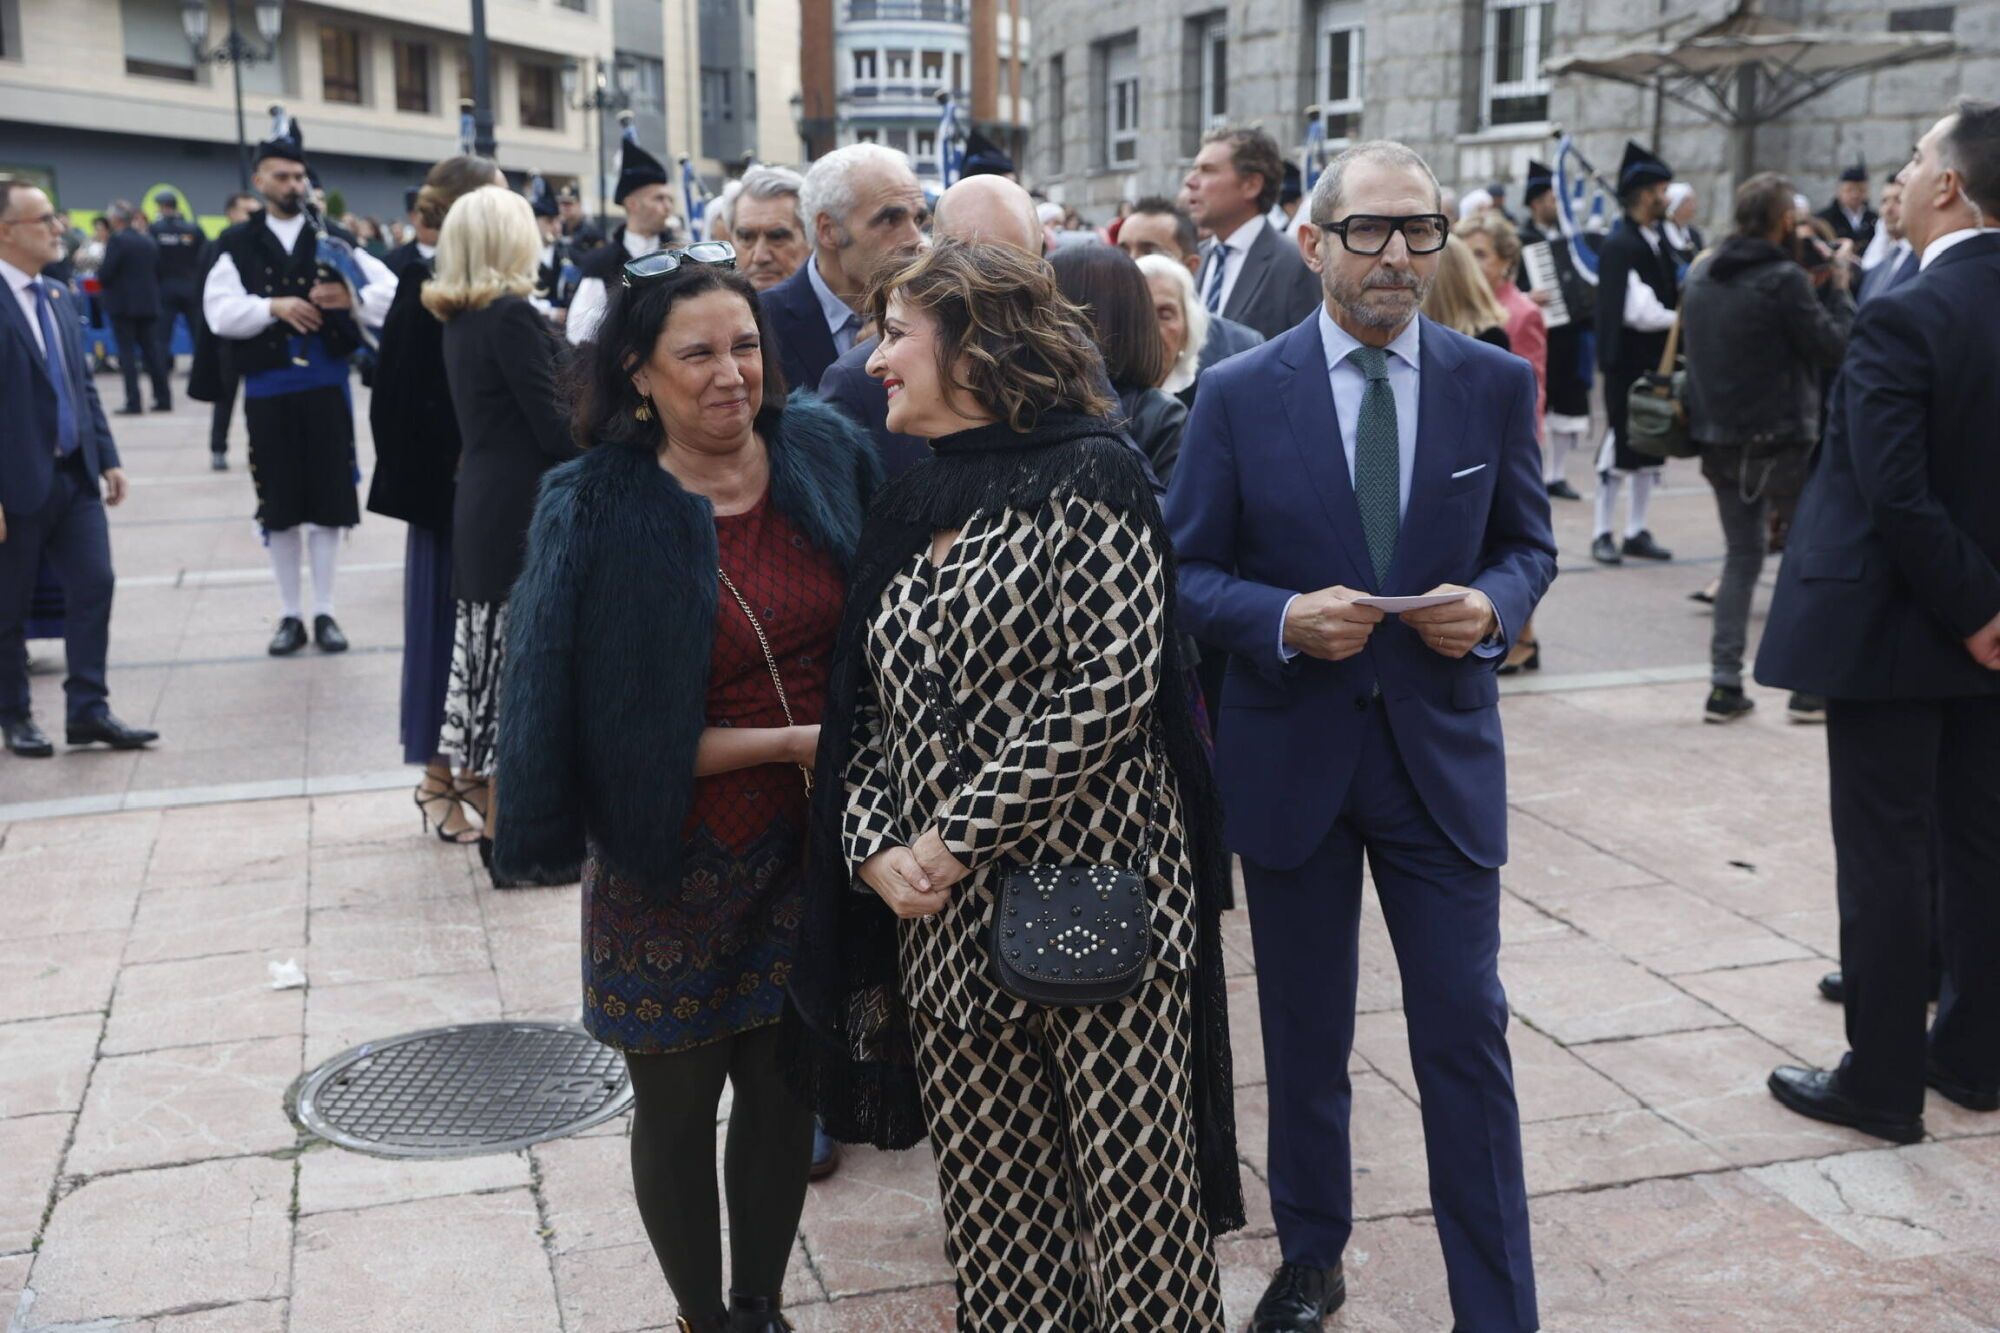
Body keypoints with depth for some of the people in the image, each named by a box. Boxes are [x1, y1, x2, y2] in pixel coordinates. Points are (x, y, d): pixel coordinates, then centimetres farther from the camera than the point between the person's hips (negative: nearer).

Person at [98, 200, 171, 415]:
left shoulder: (117, 240, -12)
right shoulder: (148, 241, 8)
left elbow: (105, 274, -14)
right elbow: (158, 272, 12)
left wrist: (99, 271, 6)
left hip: (123, 303, -6)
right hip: (148, 303, 6)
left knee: (127, 351, -3)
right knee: (151, 349, 11)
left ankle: (133, 402, -6)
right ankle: (163, 398, 11)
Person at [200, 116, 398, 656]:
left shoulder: (333, 240, 6)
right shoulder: (236, 244, 4)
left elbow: (390, 291, -3)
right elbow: (219, 312, -7)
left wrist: (351, 297, -22)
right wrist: (273, 307, -21)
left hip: (325, 385, 0)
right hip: (268, 389, 0)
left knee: (328, 499, 3)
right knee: (279, 505, 7)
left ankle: (324, 612, 14)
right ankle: (289, 614, 17)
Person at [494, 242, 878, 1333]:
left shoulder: (823, 454, -5)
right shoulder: (597, 513, -14)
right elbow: (612, 730, -15)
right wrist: (789, 741, -18)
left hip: (809, 846, 3)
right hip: (676, 863, -3)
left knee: (783, 1089, 16)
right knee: (676, 1107, 14)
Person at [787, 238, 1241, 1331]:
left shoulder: (1090, 479, -6)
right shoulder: (907, 509, 13)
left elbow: (1113, 683, -16)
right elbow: (863, 708, 13)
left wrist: (956, 838, -14)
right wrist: (874, 847, -4)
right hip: (943, 920, 6)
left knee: (1135, 1198, 2)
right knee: (991, 1208, 11)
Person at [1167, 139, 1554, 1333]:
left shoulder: (1498, 384, -1)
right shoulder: (1240, 395, -5)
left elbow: (1529, 544, 8)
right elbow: (1190, 571, -2)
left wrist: (1495, 602, -15)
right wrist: (1284, 619, -21)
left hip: (1443, 751, 0)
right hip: (1290, 754, 0)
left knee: (1467, 1033, 2)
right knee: (1306, 1035, 15)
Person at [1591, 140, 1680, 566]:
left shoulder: (1658, 241, 11)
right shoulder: (1618, 245, -15)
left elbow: (1669, 294, 13)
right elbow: (1638, 312, -20)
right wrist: (1683, 319, -10)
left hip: (1657, 360, 8)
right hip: (1627, 361, -8)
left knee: (1651, 446, 11)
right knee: (1620, 445, -3)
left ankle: (1637, 532, 19)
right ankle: (1602, 535, 6)